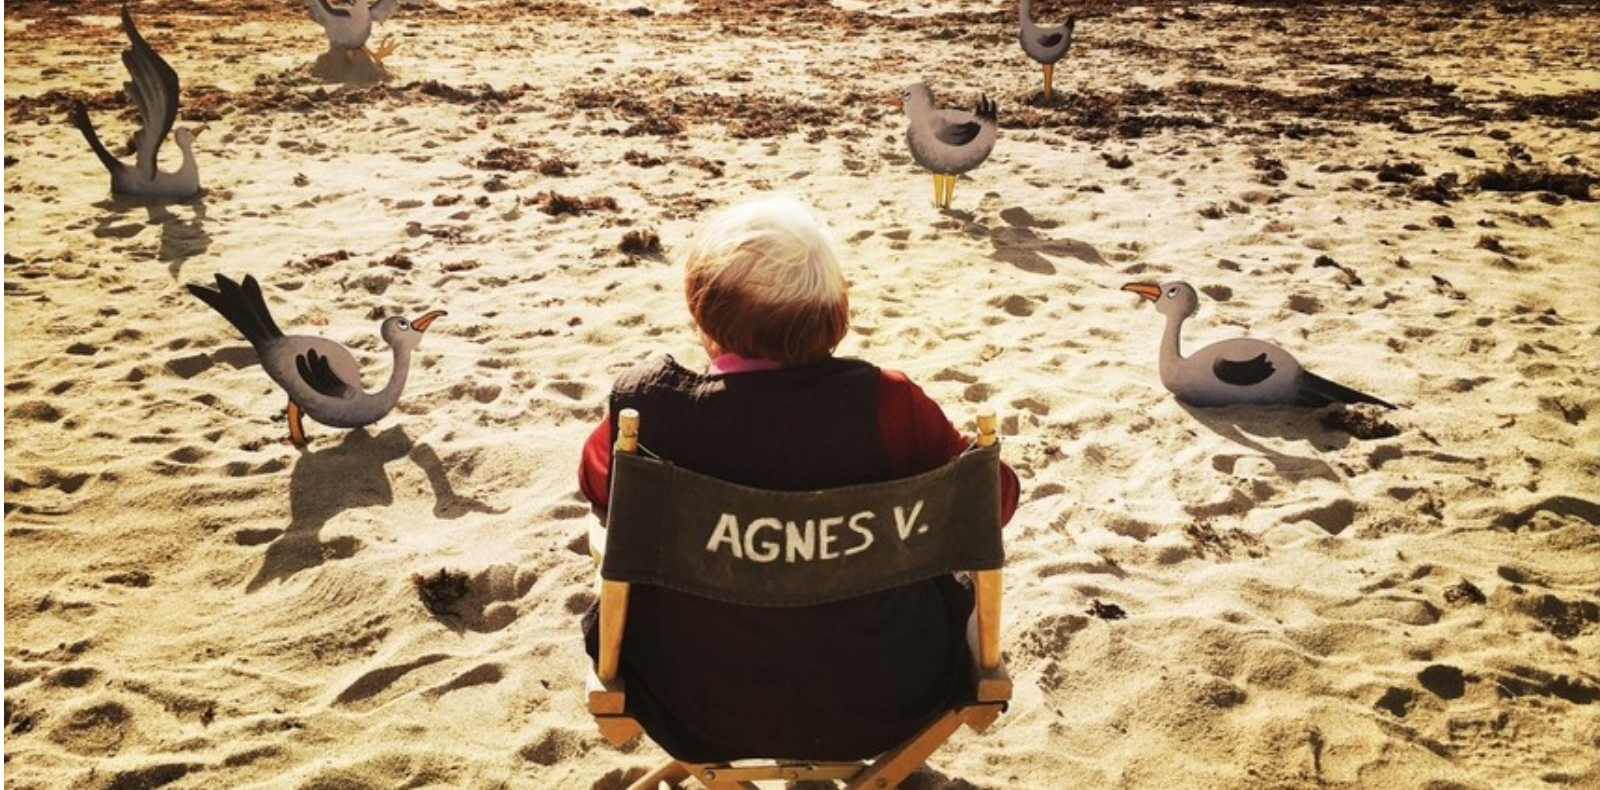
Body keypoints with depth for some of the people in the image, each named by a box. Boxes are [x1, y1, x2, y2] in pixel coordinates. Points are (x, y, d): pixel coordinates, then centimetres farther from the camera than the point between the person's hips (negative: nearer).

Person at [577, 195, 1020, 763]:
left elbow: (597, 484, 1)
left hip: (703, 715, 1)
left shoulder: (647, 404, -22)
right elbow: (994, 497, -9)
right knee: (957, 578, 29)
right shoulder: (885, 404, -26)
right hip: (881, 708, 0)